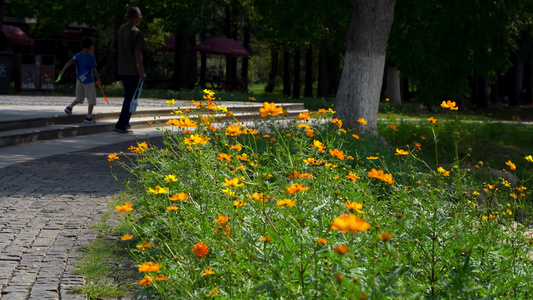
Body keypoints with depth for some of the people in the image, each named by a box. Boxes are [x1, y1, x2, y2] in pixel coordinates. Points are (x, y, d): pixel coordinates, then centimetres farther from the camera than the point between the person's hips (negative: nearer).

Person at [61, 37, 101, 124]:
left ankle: (70, 107, 1)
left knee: (79, 98, 21)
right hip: (88, 81, -6)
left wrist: (63, 70, -13)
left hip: (79, 80, 6)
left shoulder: (77, 55, 0)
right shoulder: (91, 57, -15)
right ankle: (89, 117, 3)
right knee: (92, 99, 5)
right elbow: (93, 70, -14)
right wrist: (98, 78, 0)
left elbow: (70, 62, -14)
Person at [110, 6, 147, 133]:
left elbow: (113, 47, 12)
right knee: (130, 98, -1)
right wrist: (142, 72, -15)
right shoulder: (137, 33, -16)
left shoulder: (121, 29, 7)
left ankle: (125, 123, 24)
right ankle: (121, 125, -4)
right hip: (133, 70, -8)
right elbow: (138, 54, -20)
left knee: (128, 97, 20)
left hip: (122, 69, 8)